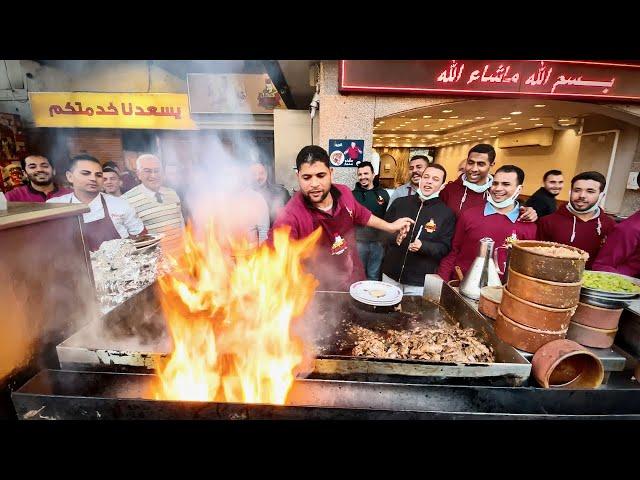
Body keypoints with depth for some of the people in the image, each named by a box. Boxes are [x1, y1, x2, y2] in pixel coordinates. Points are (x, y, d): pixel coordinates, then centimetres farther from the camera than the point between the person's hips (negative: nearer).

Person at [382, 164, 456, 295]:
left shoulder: (447, 213, -2)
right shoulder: (400, 203, 3)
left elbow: (445, 248, -6)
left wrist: (423, 246, -24)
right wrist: (394, 237, -16)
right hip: (391, 274, 3)